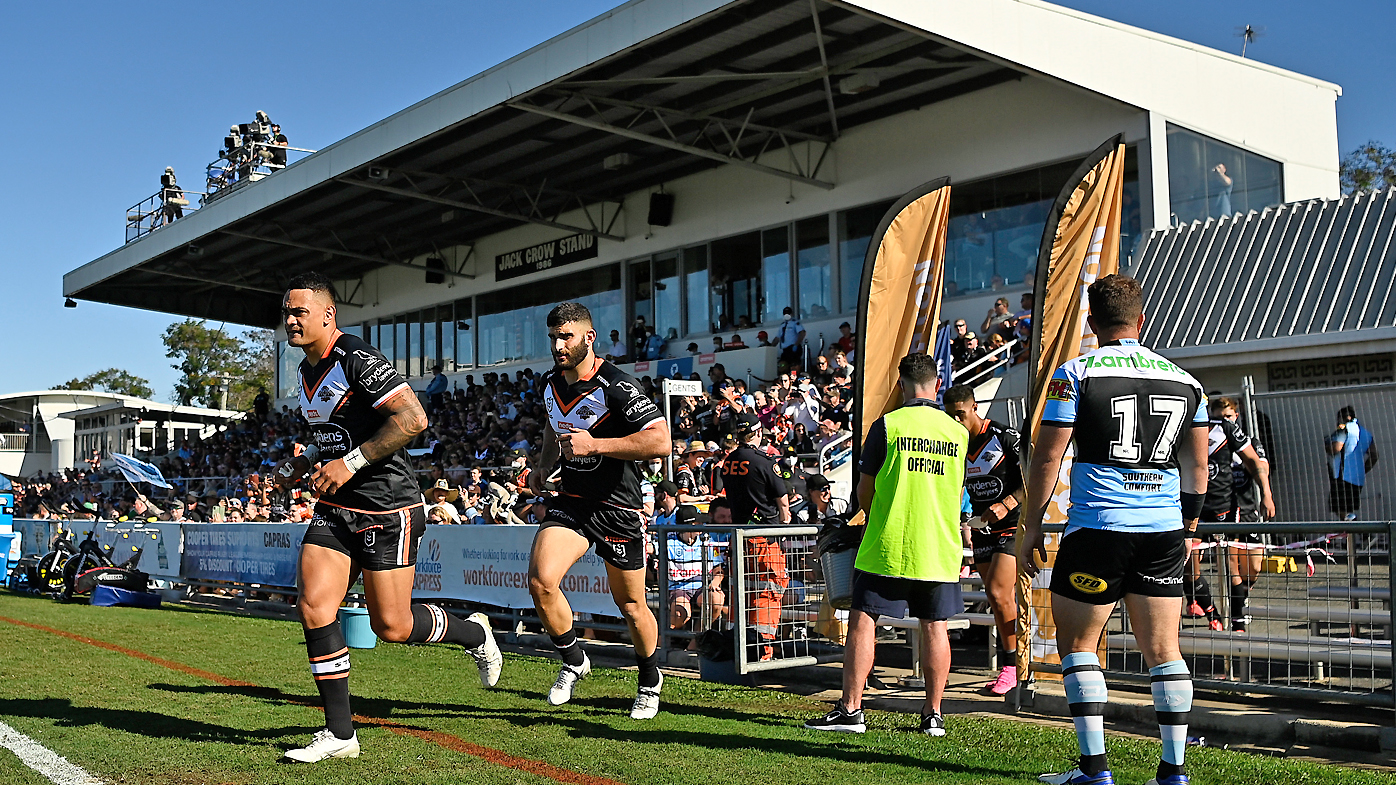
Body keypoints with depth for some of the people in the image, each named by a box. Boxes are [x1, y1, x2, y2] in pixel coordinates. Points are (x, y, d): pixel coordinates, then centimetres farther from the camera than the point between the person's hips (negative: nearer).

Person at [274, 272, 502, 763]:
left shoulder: (357, 359, -16)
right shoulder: (306, 372, 13)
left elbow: (413, 418, -24)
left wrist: (350, 463, -23)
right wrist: (305, 463, 9)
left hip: (387, 509, -8)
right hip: (335, 508, 8)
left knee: (391, 626, -2)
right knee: (314, 609, -5)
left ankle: (474, 634, 28)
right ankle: (339, 734, 5)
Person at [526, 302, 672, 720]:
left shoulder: (616, 386, -18)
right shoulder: (551, 384, 6)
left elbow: (660, 441, -24)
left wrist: (593, 445, -27)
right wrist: (542, 467, 11)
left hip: (618, 508, -5)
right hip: (570, 501, 5)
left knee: (630, 606, 7)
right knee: (540, 581, -19)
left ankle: (651, 681, 35)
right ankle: (573, 661, 6)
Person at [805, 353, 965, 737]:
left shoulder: (887, 425, -6)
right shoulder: (959, 431, 6)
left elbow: (864, 491, -1)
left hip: (887, 547, -4)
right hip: (940, 548, 4)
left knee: (862, 621, 2)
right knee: (935, 628, 8)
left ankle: (850, 709, 1)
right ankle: (933, 715, 13)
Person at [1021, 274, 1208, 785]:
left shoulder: (1076, 373, -3)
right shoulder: (1184, 380, 11)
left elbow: (1046, 459, -5)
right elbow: (1198, 467, 15)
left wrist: (1031, 529, 3)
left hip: (1097, 529, -4)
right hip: (1164, 531, 4)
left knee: (1077, 643, 8)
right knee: (1163, 650, 9)